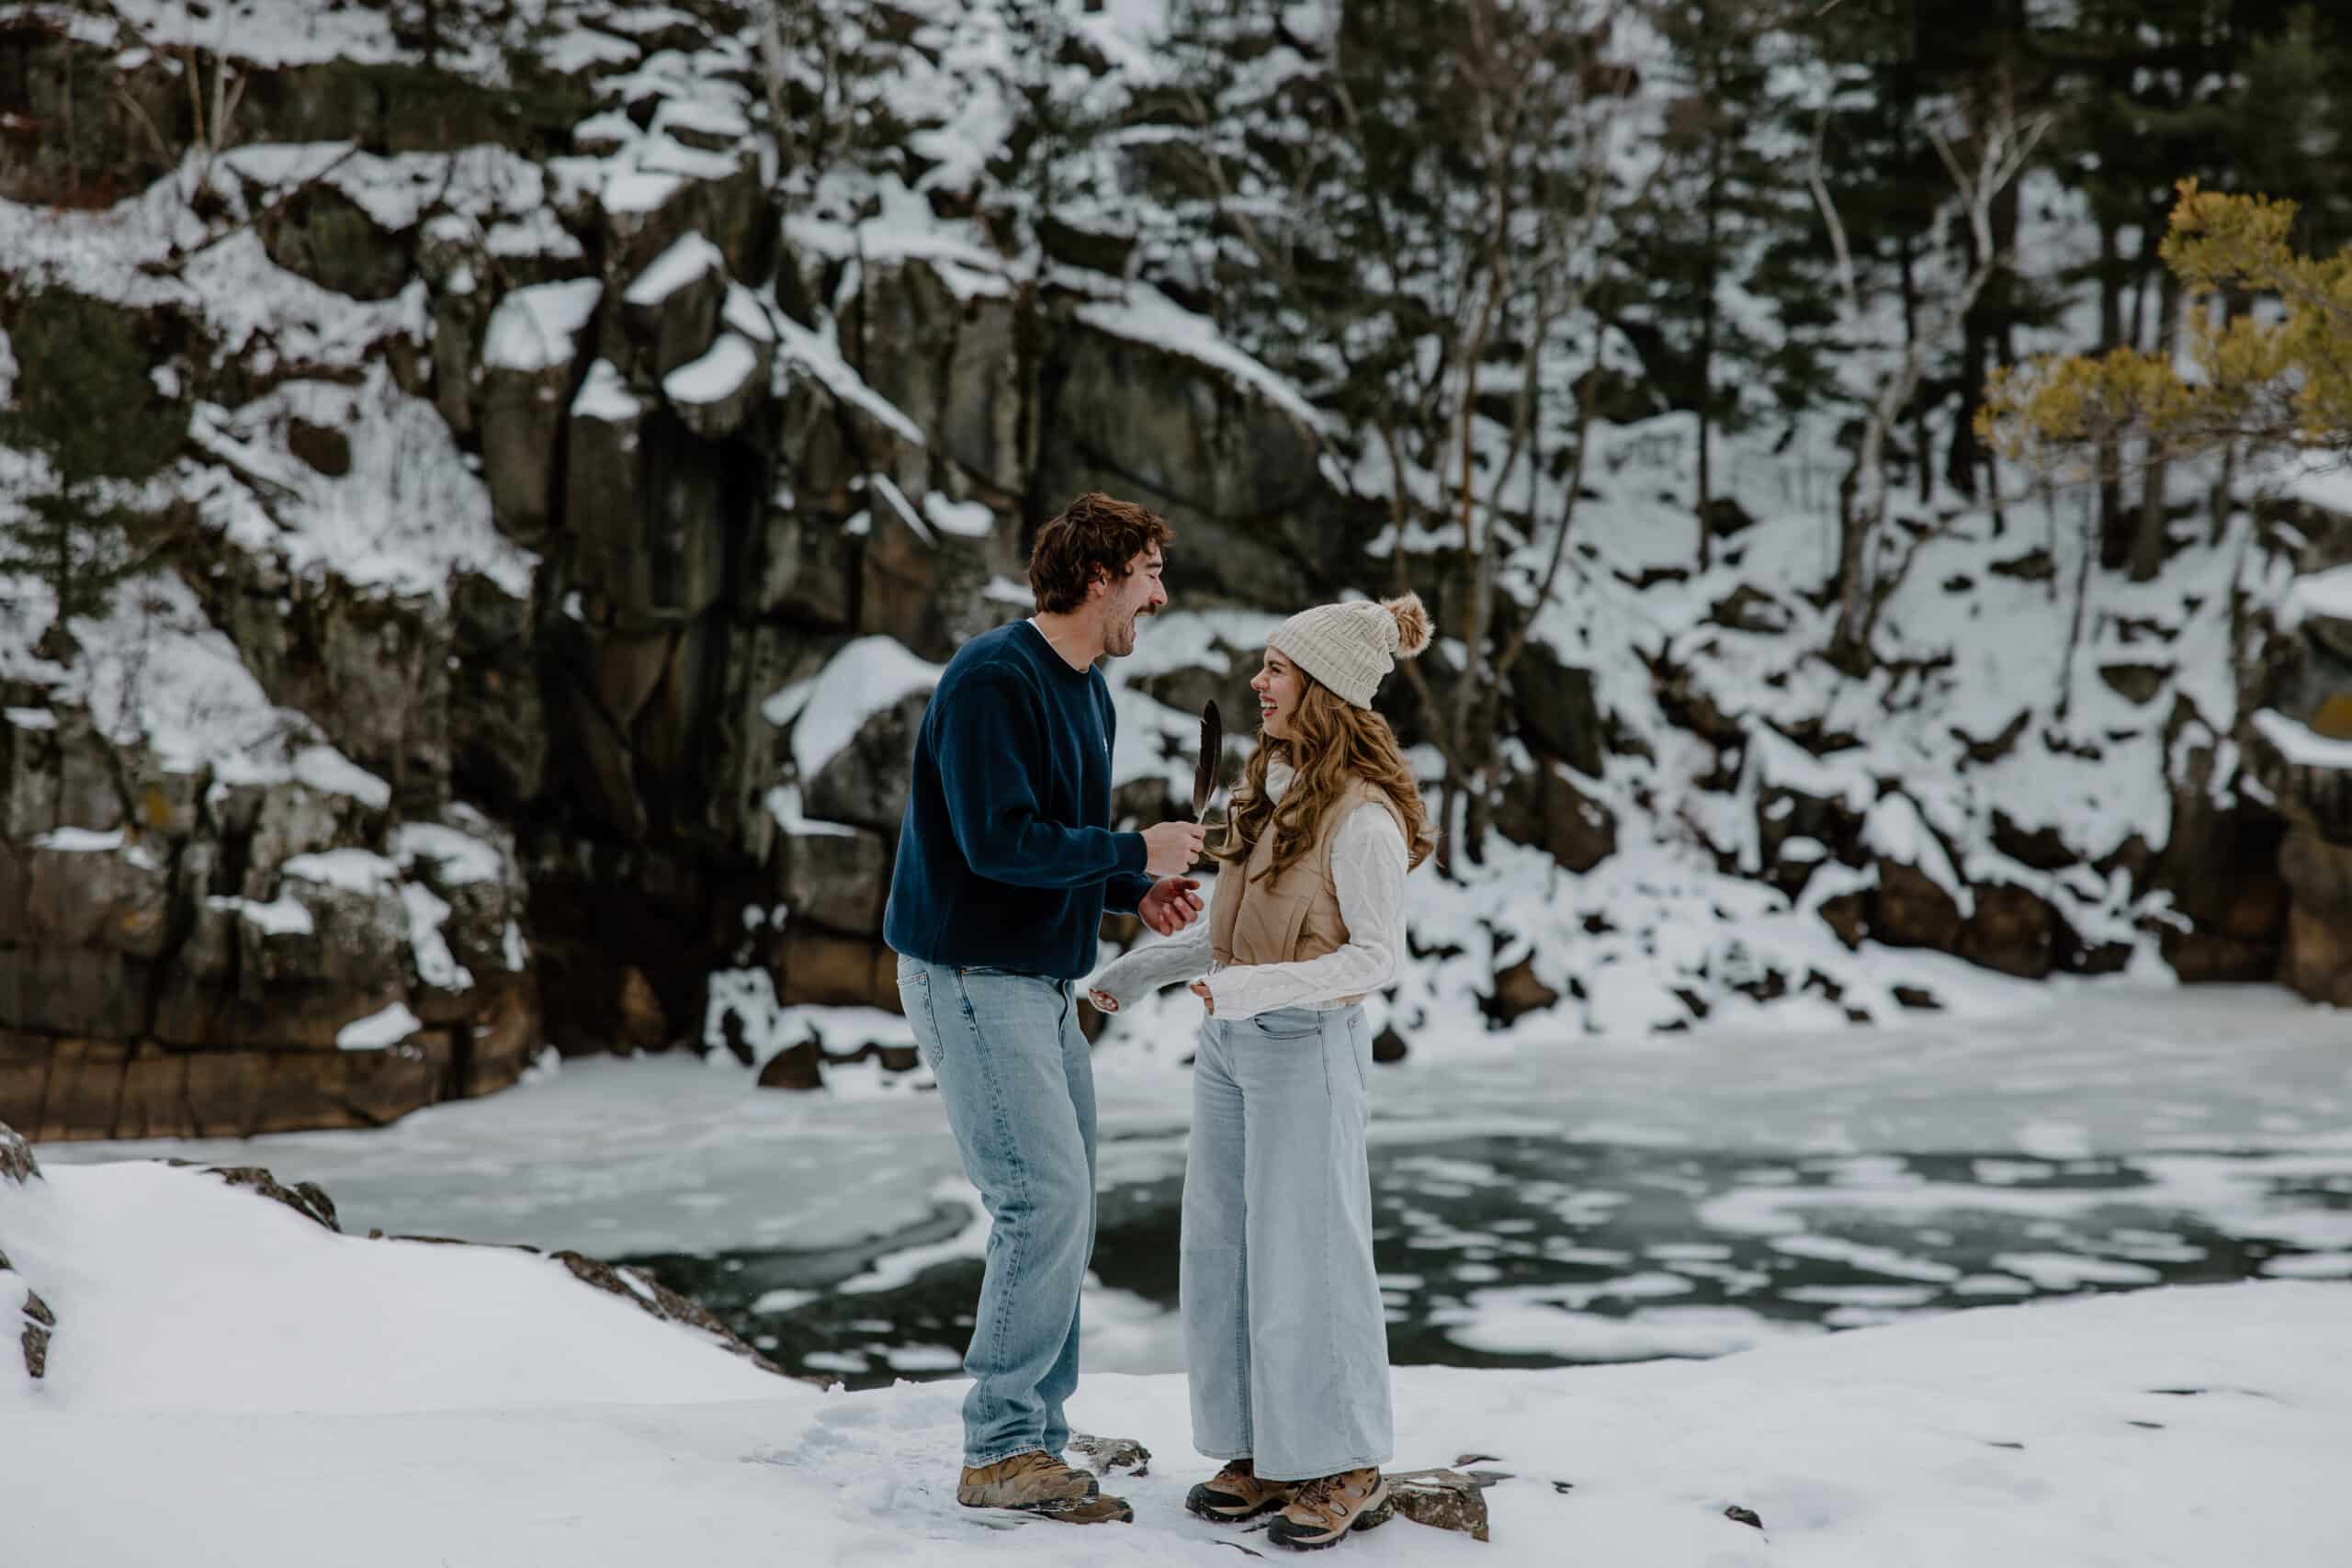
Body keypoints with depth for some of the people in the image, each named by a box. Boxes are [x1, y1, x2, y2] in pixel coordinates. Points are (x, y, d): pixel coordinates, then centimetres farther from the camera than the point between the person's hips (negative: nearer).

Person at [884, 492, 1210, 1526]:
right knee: (1043, 1202, -12)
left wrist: (1136, 893, 3)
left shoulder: (1089, 695, 15)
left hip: (1044, 985, 10)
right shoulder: (992, 678, -16)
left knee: (1064, 1217, 9)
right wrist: (1137, 853, -15)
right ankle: (999, 1450, -3)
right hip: (972, 980, -10)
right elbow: (1000, 840, -24)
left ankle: (1033, 1445, 16)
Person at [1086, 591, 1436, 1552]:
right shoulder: (1273, 786, 9)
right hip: (1230, 1043, 8)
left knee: (1305, 1258, 0)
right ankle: (1264, 1453, 23)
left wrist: (1255, 988, -27)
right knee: (1224, 1255, 11)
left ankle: (1342, 1469, 15)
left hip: (1306, 1048, -8)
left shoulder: (1361, 814, -17)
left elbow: (1377, 955, -18)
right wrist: (1149, 967, 13)